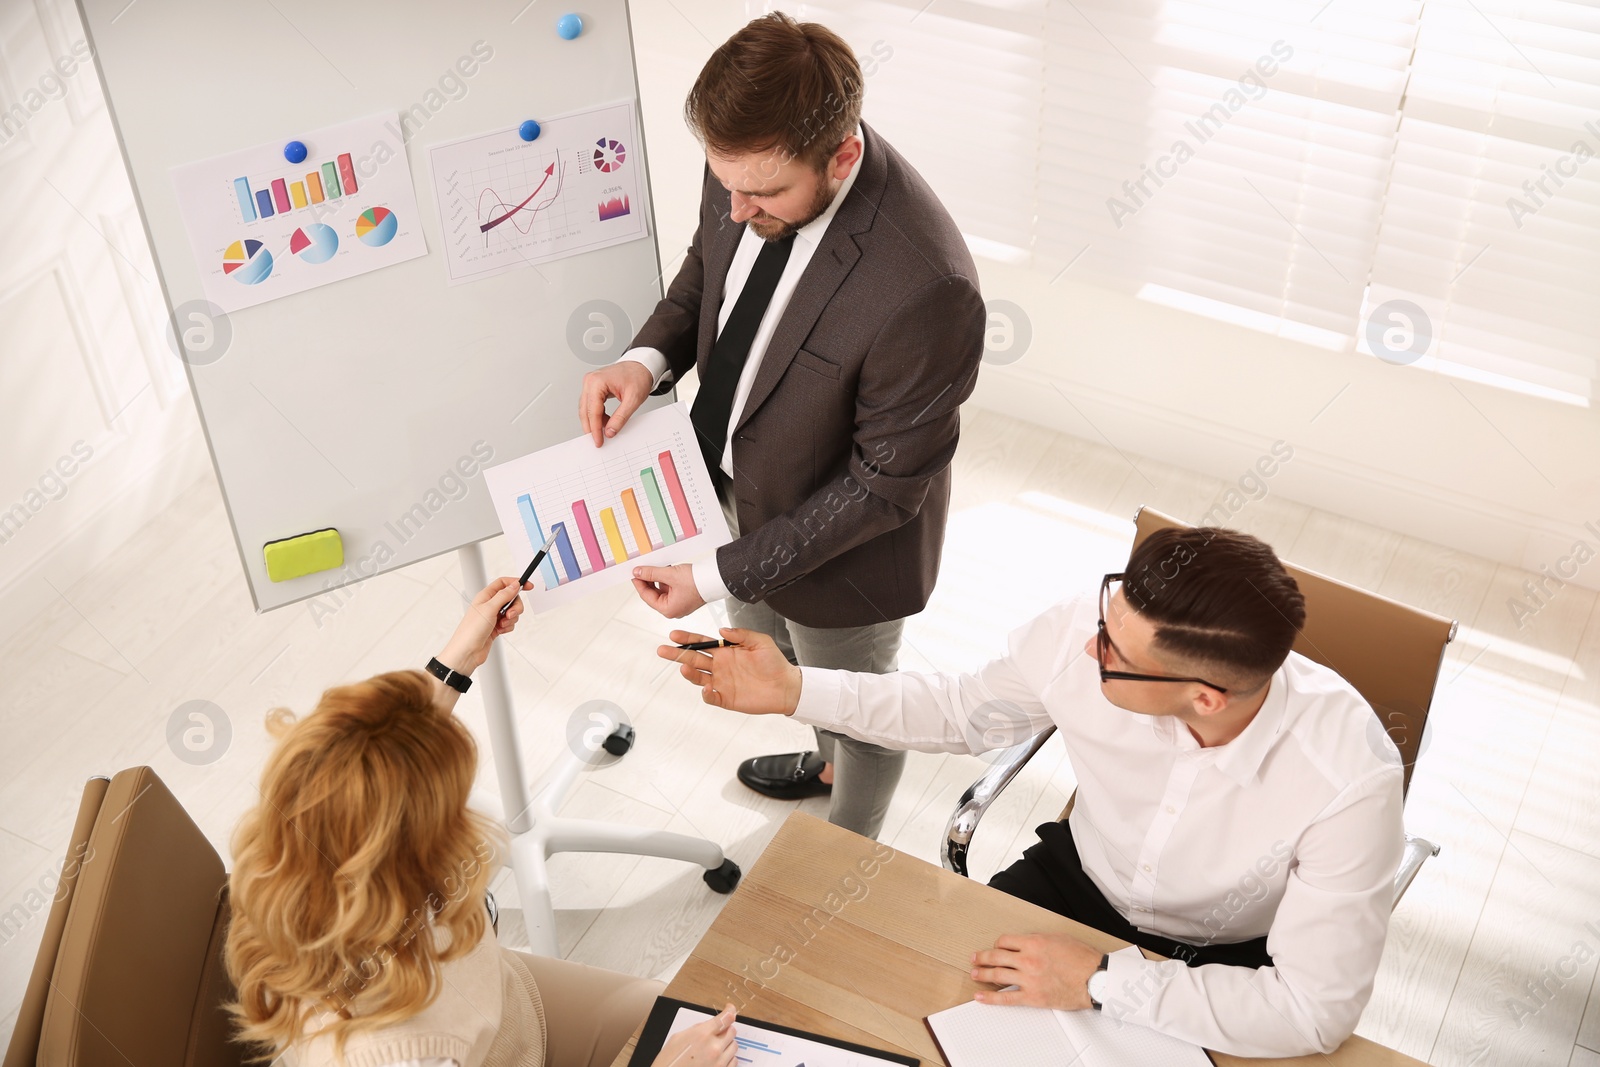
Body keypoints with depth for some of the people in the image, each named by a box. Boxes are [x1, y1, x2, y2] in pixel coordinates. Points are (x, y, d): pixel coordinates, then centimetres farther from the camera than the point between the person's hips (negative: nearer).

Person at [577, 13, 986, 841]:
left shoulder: (924, 287, -41)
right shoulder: (747, 165, -20)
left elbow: (885, 484, -28)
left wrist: (723, 575, -25)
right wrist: (649, 357, -16)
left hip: (840, 545, -7)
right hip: (736, 482, 7)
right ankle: (828, 761, 69)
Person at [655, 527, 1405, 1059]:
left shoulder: (1349, 777, -36)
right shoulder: (1086, 630, -28)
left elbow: (1314, 1013, -28)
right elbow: (967, 710, -6)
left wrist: (1100, 983, -28)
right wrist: (795, 691, -13)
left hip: (1218, 967, -2)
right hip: (1079, 876, 3)